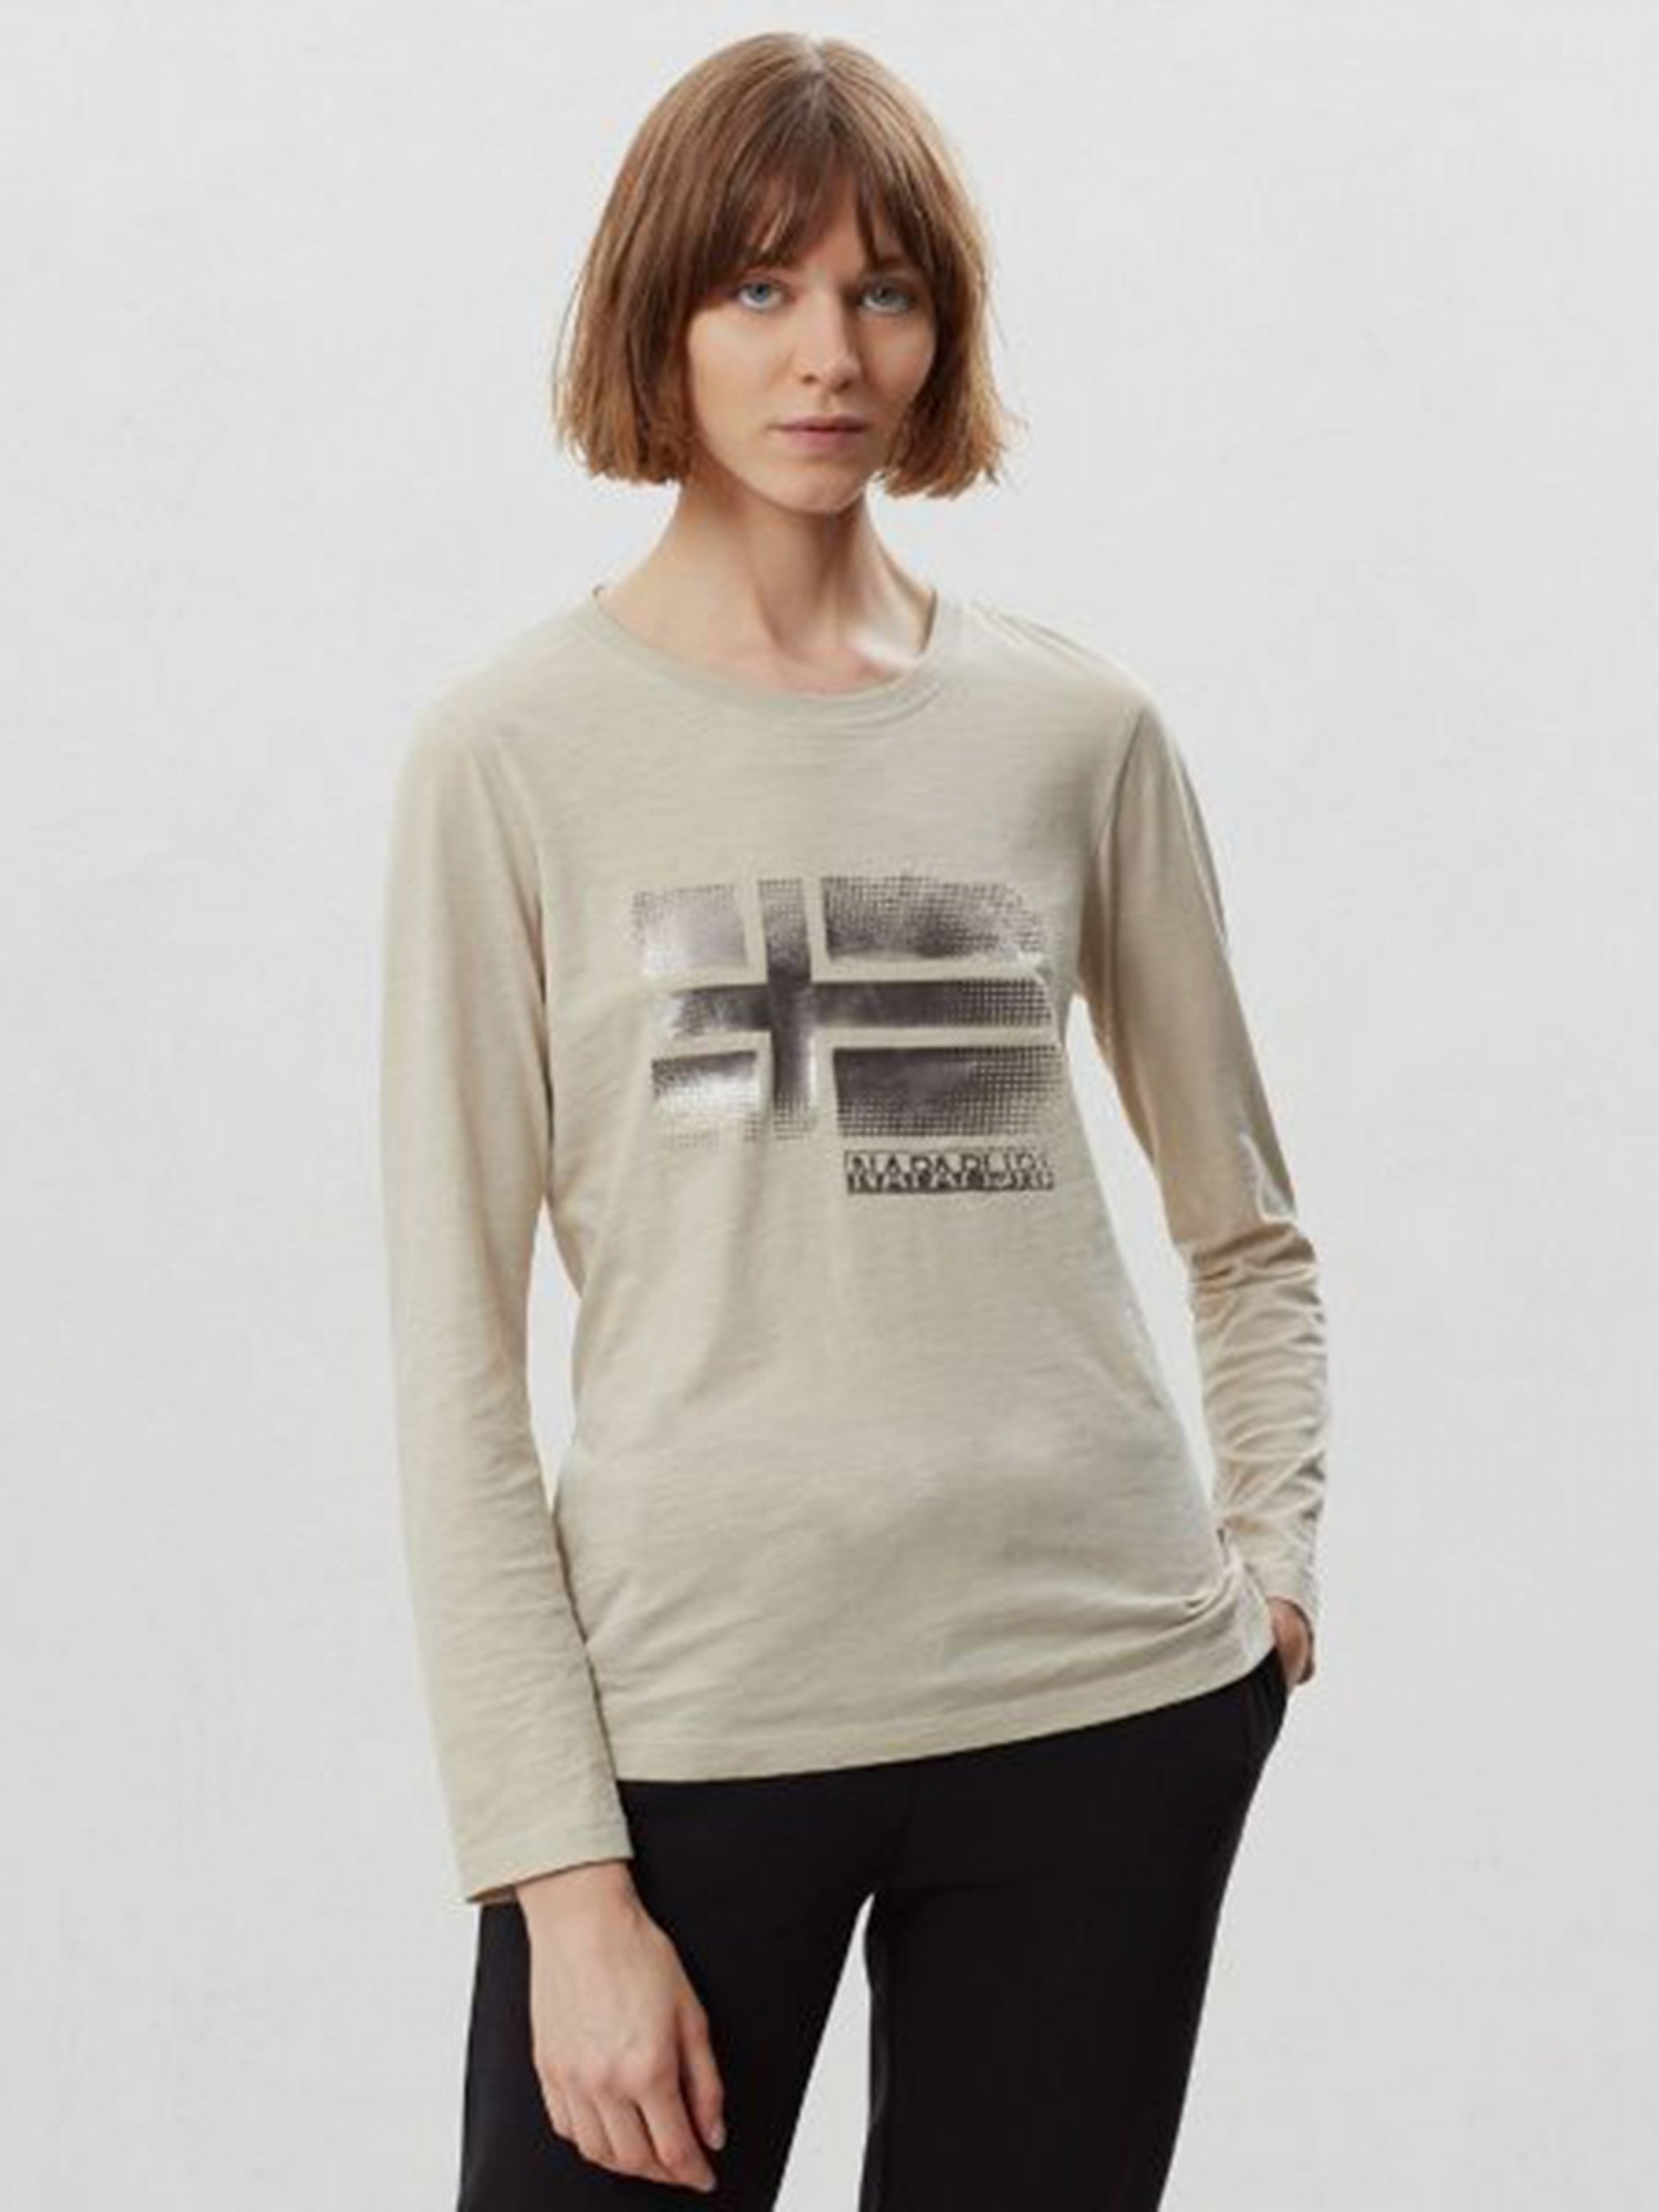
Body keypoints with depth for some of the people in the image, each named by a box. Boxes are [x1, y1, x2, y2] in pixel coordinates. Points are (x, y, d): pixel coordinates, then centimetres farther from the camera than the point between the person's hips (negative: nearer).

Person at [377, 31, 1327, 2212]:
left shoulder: (1081, 728, 6)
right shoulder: (518, 749, -1)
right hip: (685, 1699, -2)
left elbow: (1251, 1232, 18)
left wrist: (1273, 1554, 3)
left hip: (1105, 1703, 2)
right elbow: (458, 1359, -4)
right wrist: (560, 1878, -9)